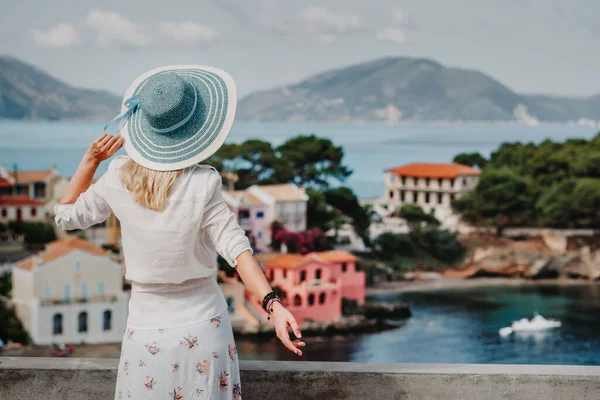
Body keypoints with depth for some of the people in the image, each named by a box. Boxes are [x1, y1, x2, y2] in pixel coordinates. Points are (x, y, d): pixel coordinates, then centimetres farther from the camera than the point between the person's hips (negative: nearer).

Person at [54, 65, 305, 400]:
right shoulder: (202, 184, -15)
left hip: (147, 331, 2)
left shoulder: (119, 180, -8)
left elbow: (67, 215, 8)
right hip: (203, 328, -2)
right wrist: (272, 304, -25)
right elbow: (235, 247, -22)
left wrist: (91, 160, 1)